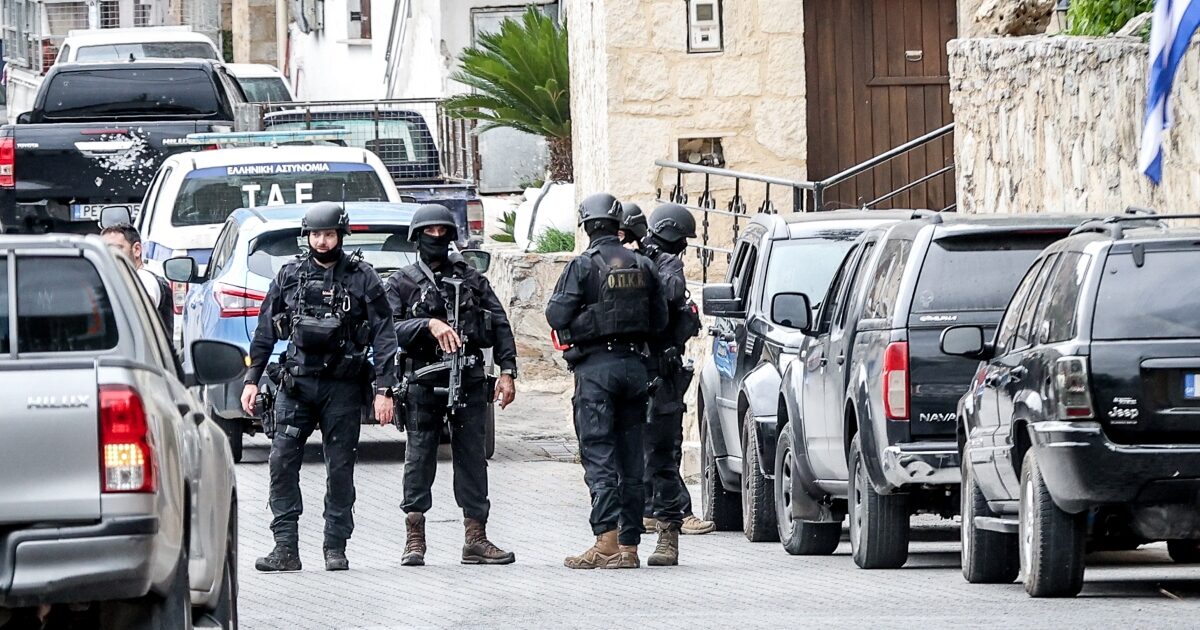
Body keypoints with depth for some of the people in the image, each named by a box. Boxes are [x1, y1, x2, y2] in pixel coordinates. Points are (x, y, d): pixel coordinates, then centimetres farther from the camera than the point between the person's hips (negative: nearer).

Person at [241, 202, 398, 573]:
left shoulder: (362, 279, 2)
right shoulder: (290, 275, 9)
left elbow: (383, 337, 0)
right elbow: (266, 331, 13)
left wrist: (384, 389, -8)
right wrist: (252, 378, 8)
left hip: (343, 387, -2)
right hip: (296, 382, 2)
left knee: (340, 468, 2)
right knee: (282, 460, -8)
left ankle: (336, 548, 10)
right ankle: (285, 548, -7)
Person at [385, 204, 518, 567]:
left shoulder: (472, 280, 14)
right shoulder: (402, 284, 7)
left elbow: (500, 326, 11)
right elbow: (389, 330, -6)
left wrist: (507, 371, 0)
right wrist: (429, 325, -19)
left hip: (469, 383, 2)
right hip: (424, 384, -2)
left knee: (473, 458, 2)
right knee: (419, 459, -2)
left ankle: (476, 540, 5)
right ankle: (414, 541, 2)